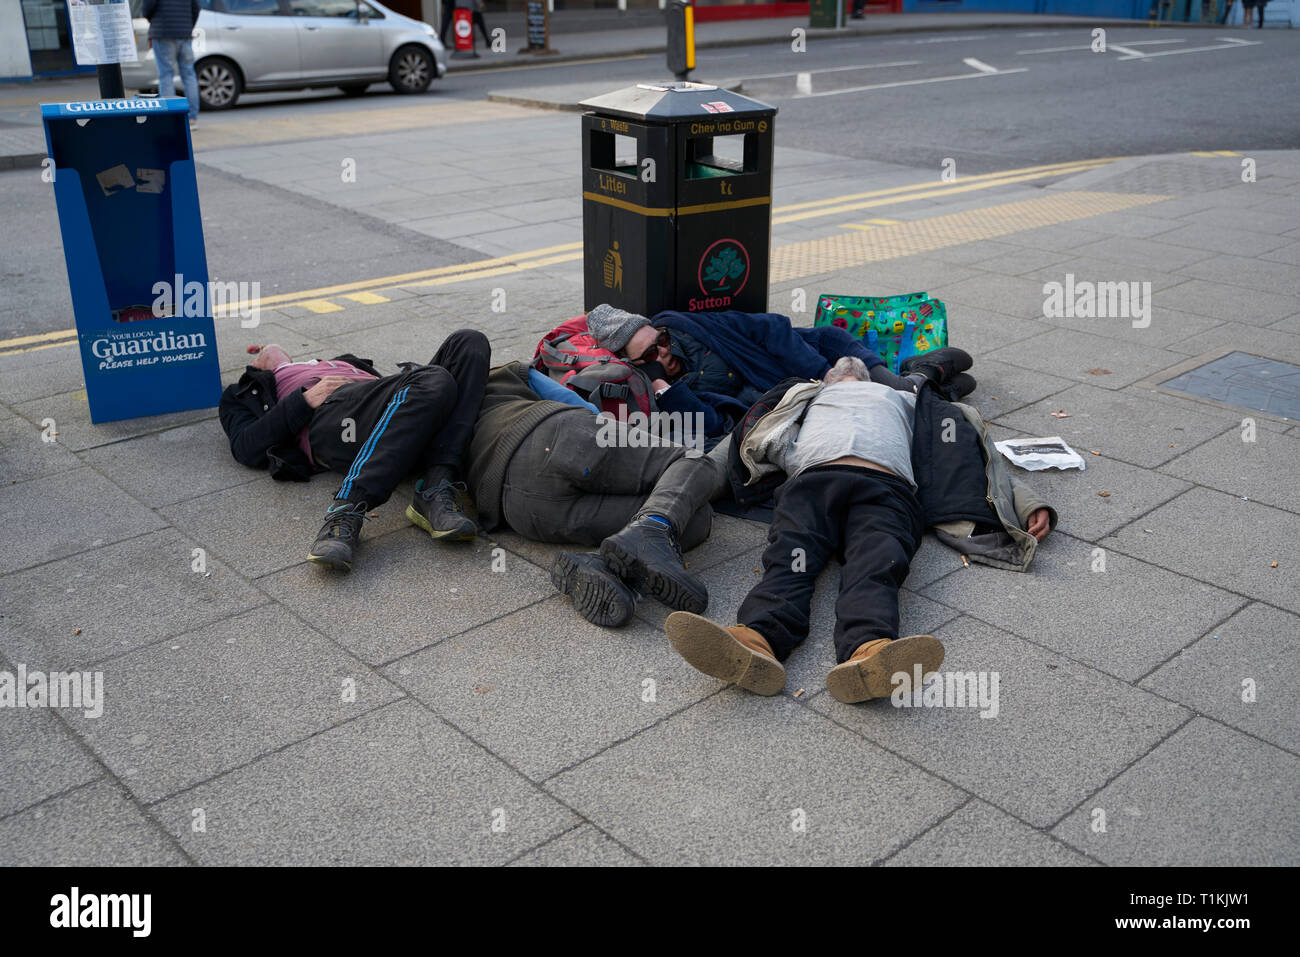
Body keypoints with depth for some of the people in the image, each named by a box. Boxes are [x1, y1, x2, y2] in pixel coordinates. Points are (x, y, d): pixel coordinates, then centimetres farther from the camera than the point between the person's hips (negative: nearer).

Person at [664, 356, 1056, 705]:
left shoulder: (903, 399, 43)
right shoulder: (804, 397, 45)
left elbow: (980, 460, 31)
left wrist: (1027, 507, 17)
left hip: (886, 491, 0)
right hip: (812, 481, 0)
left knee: (877, 566, -33)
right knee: (790, 557, -31)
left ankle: (868, 653, -62)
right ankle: (755, 640, -60)